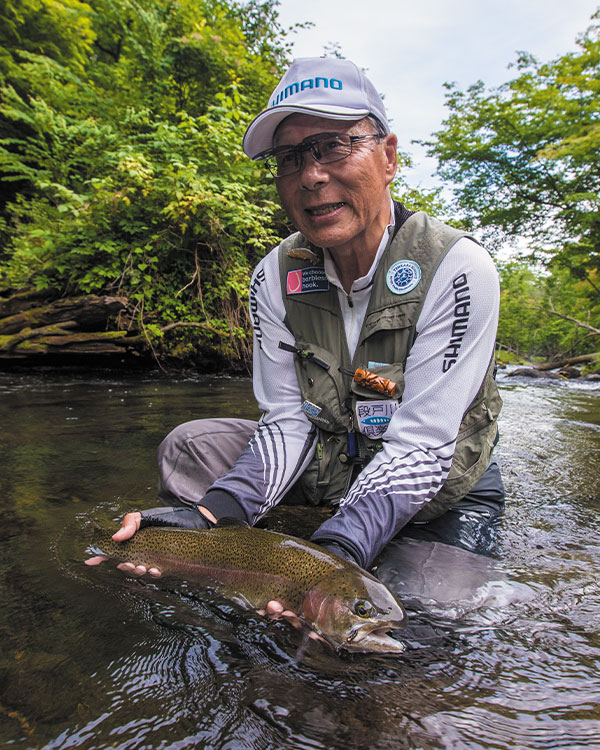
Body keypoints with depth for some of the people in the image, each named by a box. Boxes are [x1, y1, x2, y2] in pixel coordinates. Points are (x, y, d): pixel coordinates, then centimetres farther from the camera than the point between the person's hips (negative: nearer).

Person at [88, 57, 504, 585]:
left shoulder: (457, 269, -24)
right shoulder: (275, 278, -10)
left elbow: (420, 444, -27)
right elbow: (288, 419, -11)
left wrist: (338, 550, -40)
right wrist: (214, 514, -27)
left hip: (444, 488, -2)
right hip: (331, 462, 3)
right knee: (189, 447, -10)